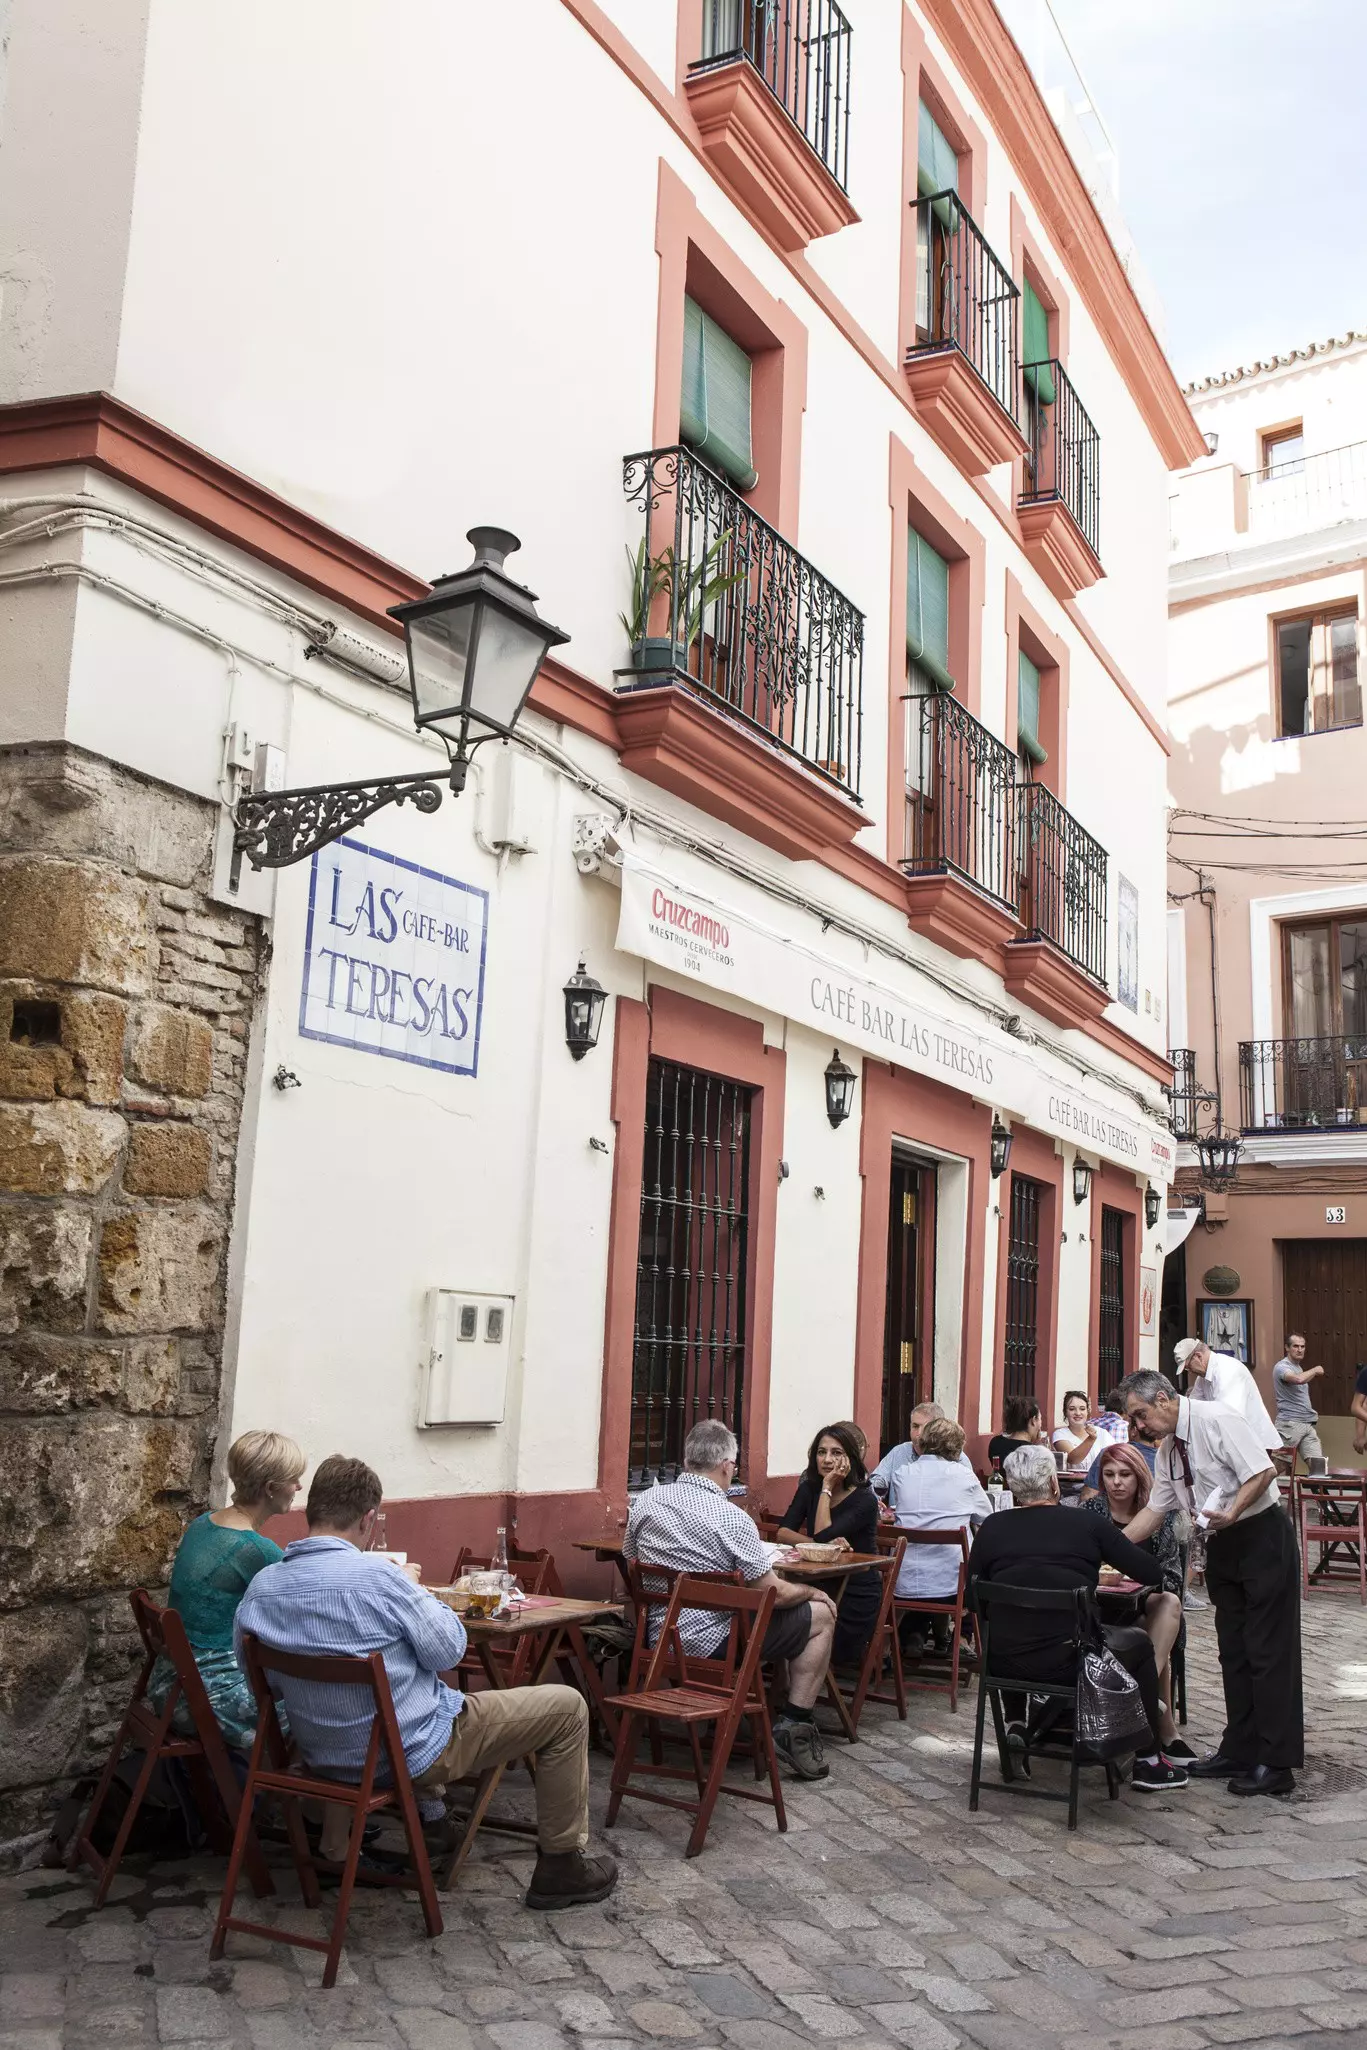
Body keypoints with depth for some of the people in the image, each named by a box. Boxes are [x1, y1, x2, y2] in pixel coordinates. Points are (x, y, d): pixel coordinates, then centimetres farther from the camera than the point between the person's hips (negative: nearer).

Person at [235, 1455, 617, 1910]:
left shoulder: (259, 1589, -7)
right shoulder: (376, 1575, -26)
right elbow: (447, 1650, -16)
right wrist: (417, 1592, 1)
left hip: (325, 1758, 8)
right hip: (412, 1754, -7)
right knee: (566, 1707, 6)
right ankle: (560, 1865, 13)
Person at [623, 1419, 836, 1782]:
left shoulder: (645, 1501, -4)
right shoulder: (732, 1518, -21)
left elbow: (633, 1559, 14)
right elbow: (774, 1594, -14)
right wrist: (812, 1592, 6)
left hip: (659, 1634, 7)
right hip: (711, 1641, -7)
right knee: (821, 1615, 8)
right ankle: (793, 1727, 7)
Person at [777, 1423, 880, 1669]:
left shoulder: (864, 1500, -12)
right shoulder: (809, 1489, 5)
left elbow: (823, 1535, -23)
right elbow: (783, 1533, -9)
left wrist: (827, 1489, -17)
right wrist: (826, 1544, -25)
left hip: (856, 1594, -4)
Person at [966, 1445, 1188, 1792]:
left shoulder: (992, 1528, 1)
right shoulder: (1089, 1525, -3)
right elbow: (1152, 1574, 3)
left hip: (1003, 1660, 3)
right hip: (1068, 1661, -3)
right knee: (1139, 1643, 24)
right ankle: (1149, 1763, 30)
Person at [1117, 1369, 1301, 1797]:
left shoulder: (1216, 1421, -18)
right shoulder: (1168, 1449, 8)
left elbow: (1263, 1471, -22)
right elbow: (1154, 1510, 13)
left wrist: (1231, 1513, -30)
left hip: (1261, 1534, -9)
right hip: (1222, 1545, 9)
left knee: (1268, 1650, -4)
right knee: (1233, 1650, 12)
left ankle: (1276, 1764, 2)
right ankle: (1239, 1751, 21)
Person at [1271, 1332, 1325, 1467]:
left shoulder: (1299, 1367, 18)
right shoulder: (1282, 1367, -11)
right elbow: (1299, 1379, -32)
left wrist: (1310, 1412, 18)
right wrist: (1315, 1370, -14)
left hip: (1307, 1424, 8)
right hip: (1289, 1424, -8)